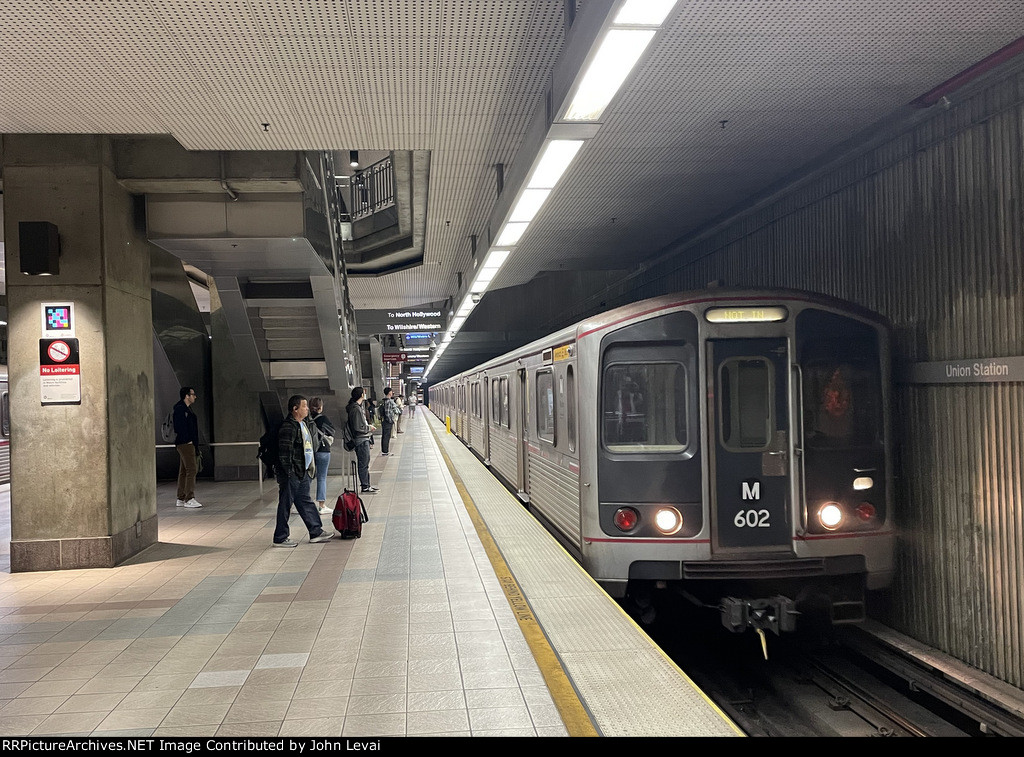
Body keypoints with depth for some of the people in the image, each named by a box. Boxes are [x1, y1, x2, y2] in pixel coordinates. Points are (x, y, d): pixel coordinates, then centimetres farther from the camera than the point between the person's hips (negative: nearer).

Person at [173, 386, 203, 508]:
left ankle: (181, 499, 15)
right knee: (191, 469, -13)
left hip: (188, 444, 11)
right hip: (185, 443, -11)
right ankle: (189, 499, -14)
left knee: (184, 471, 11)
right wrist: (188, 440, -18)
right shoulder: (180, 409, -12)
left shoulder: (187, 409, 19)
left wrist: (194, 443, 15)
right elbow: (179, 427, -19)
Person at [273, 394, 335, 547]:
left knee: (305, 502, 16)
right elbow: (284, 453, -21)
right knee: (286, 504, 0)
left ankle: (316, 532, 23)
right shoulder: (288, 428, -19)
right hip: (291, 474, -9)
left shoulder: (306, 424, 11)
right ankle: (280, 538, 9)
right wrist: (289, 473, -20)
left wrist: (311, 467, 20)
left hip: (303, 472, 9)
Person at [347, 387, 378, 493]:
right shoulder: (356, 409, -18)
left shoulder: (358, 407, 14)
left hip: (364, 440, 10)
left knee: (366, 464, 16)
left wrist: (369, 427, 11)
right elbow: (358, 427, -21)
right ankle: (365, 487, 2)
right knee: (364, 464, -4)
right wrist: (369, 428, -9)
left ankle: (366, 485, 23)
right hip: (361, 440, -10)